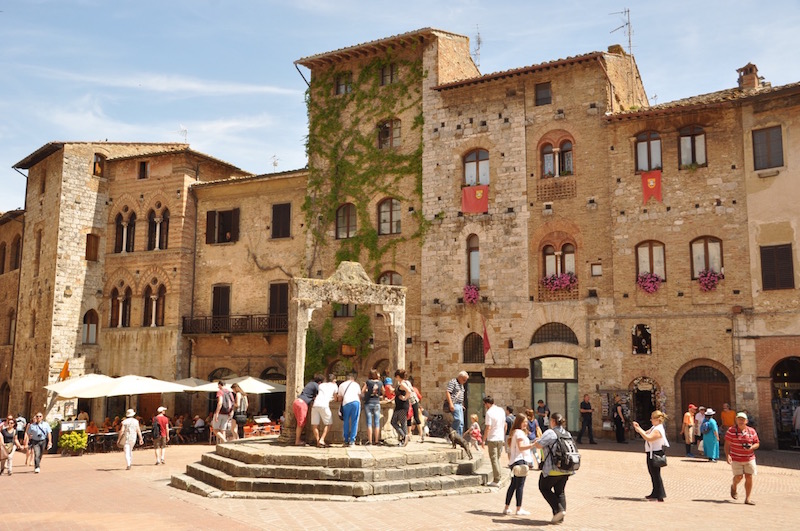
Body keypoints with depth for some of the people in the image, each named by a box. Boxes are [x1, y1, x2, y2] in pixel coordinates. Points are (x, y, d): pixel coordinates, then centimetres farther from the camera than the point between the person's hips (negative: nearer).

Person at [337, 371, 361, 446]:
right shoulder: (356, 384, 23)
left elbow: (339, 398, 20)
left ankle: (346, 441, 12)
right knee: (354, 422, 3)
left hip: (346, 403, 0)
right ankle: (352, 441, -1)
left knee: (346, 422, 11)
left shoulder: (342, 385, 23)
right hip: (356, 402, 0)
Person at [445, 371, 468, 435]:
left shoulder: (461, 384, 22)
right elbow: (447, 393, -16)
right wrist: (451, 404, -23)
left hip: (459, 405, 9)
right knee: (458, 419, -24)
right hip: (454, 404, -9)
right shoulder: (453, 382, -7)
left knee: (461, 423, 5)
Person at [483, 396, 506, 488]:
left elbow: (488, 428, -18)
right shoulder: (501, 410, 8)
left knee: (494, 459, -2)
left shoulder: (489, 412, -15)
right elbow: (505, 424, 15)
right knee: (497, 459, 17)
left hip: (492, 439, -7)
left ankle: (496, 481, -2)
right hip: (501, 438, 7)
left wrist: (484, 440, -10)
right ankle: (498, 478, 19)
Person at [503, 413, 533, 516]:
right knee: (520, 485, -5)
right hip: (520, 461, -10)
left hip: (513, 462, 10)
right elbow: (521, 447, -19)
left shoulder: (513, 432, 19)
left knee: (513, 485, 13)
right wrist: (533, 445, -27)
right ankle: (519, 509, -4)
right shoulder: (519, 432, -10)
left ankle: (507, 508, 16)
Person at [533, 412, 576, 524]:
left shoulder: (550, 433, -13)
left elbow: (538, 445, -18)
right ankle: (560, 517, 16)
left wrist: (536, 441, 5)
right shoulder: (567, 434, 10)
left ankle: (559, 510, -1)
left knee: (544, 488, 12)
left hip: (553, 469, -7)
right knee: (560, 491, 18)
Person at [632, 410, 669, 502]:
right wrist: (639, 428, 2)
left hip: (655, 454, -11)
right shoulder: (654, 427, 12)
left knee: (656, 474, -5)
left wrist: (639, 430, -27)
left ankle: (660, 496, 1)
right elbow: (646, 433, 15)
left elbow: (648, 438, -30)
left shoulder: (658, 430, -20)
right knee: (653, 474, 18)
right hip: (651, 454, 11)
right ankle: (655, 494, 29)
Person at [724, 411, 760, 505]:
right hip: (736, 459, -3)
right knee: (739, 477, -5)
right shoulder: (731, 431, -5)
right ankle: (734, 487, 30)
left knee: (749, 477, 0)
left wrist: (751, 447, -12)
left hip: (749, 458, 3)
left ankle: (748, 498, 10)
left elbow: (757, 443, 10)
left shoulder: (752, 431, 4)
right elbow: (727, 445, -4)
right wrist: (728, 455, -15)